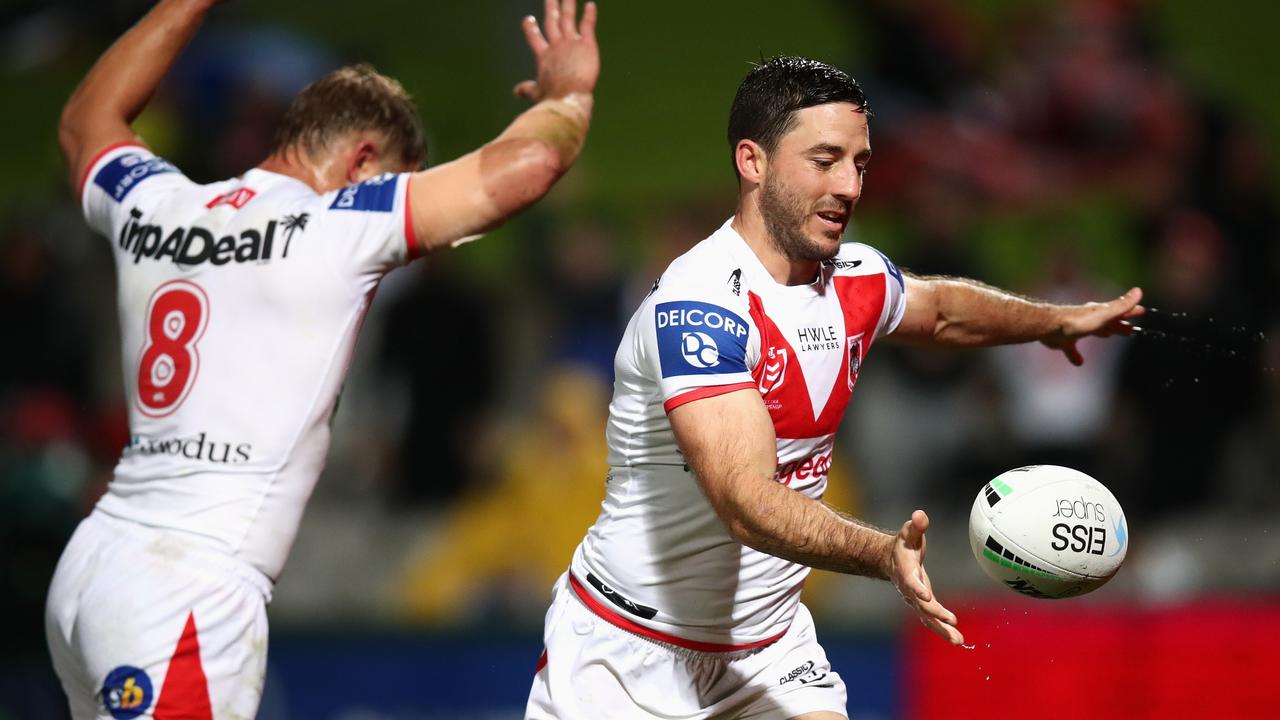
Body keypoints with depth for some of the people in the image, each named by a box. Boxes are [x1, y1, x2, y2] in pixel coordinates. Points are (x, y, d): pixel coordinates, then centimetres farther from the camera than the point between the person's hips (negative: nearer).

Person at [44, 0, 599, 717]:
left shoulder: (153, 203, 12)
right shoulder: (339, 228, -7)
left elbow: (87, 120, 36)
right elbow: (529, 161, -10)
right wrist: (569, 91, 12)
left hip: (90, 565, 8)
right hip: (189, 596, -8)